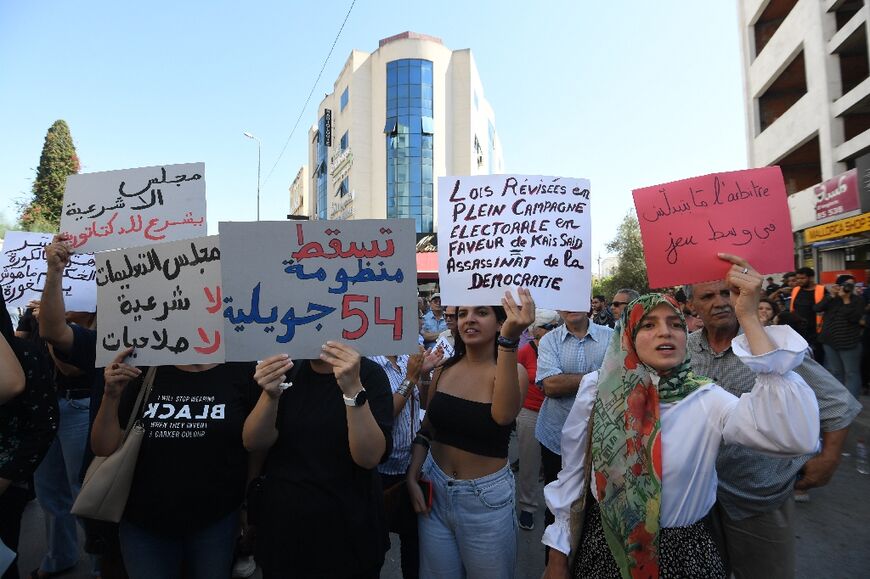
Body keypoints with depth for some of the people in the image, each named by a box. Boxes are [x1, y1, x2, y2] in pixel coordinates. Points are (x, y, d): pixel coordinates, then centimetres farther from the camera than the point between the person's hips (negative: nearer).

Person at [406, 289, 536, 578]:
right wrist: (412, 477, 0)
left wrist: (509, 340, -46)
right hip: (434, 488, 4)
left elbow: (503, 415, -37)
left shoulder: (512, 370, -14)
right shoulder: (444, 370, -2)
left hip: (486, 496, -3)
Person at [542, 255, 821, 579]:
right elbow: (572, 474, -4)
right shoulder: (597, 388, -12)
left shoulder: (706, 399, -14)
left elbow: (798, 436, -33)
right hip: (604, 546, 1)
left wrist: (749, 317, -33)